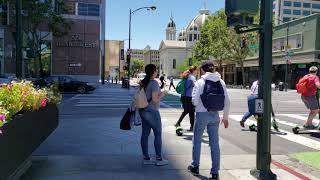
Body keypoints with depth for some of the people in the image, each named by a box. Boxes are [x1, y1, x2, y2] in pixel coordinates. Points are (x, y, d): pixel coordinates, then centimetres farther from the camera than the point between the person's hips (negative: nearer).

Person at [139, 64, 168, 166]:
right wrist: (161, 94, -5)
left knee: (145, 134, 10)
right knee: (158, 134, 5)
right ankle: (159, 159, 13)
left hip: (144, 111, 8)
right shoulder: (154, 83, -18)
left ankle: (146, 158, 18)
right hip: (152, 112, -8)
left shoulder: (143, 82, 6)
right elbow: (155, 100, -21)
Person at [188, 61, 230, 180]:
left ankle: (195, 167, 28)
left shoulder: (200, 82, -9)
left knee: (197, 141, 15)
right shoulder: (221, 82, 2)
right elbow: (227, 101, 2)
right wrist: (225, 117, 12)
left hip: (202, 114, -3)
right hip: (214, 115, 3)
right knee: (214, 143, 9)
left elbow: (195, 101, -12)